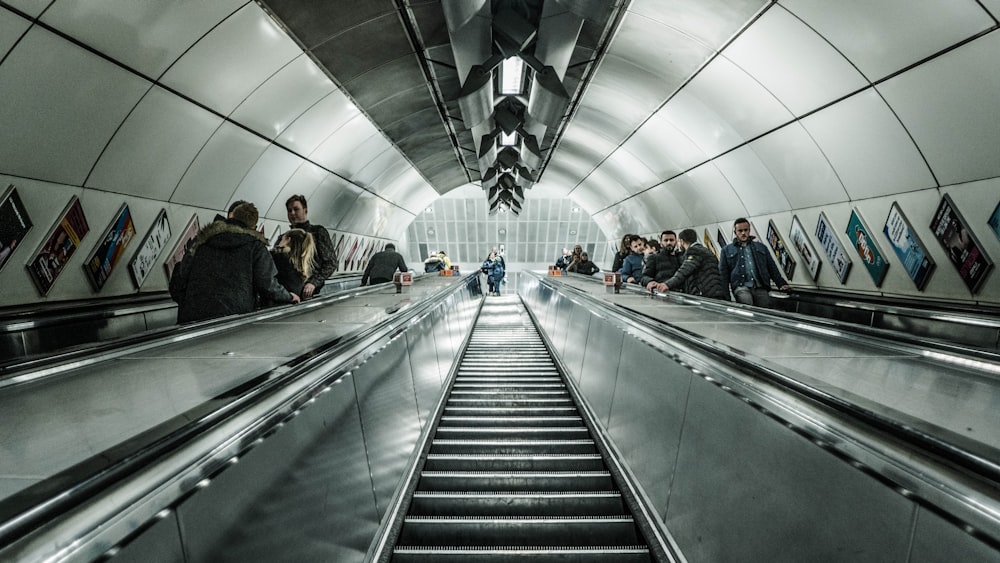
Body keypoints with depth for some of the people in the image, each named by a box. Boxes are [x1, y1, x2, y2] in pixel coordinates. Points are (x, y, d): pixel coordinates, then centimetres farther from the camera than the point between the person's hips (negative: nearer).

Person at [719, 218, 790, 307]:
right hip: (741, 287, -3)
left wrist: (781, 283, 11)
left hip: (760, 287, 3)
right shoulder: (727, 250, 15)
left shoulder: (761, 247, 24)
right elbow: (723, 272, 9)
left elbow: (772, 267, 22)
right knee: (746, 306, -31)